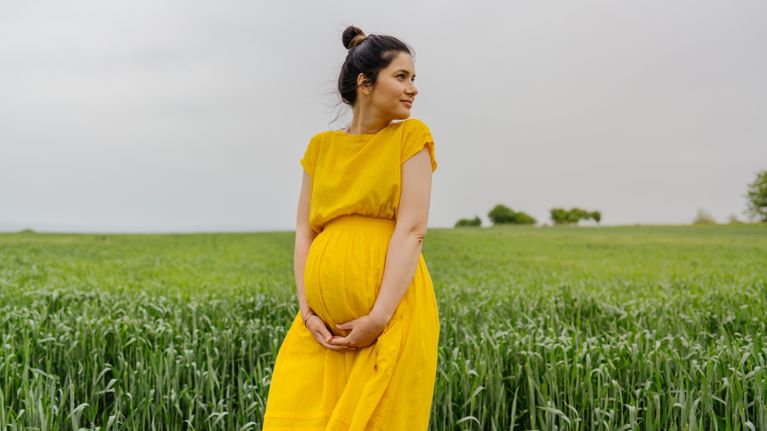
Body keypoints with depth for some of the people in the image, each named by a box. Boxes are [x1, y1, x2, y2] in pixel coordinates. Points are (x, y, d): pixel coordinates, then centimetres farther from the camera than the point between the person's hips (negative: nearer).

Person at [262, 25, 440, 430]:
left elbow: (412, 229, -7)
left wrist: (380, 316, -15)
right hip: (325, 318, 3)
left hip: (392, 310, -3)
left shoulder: (410, 136, 3)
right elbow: (304, 232, 8)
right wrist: (307, 310, -4)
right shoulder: (321, 146, 12)